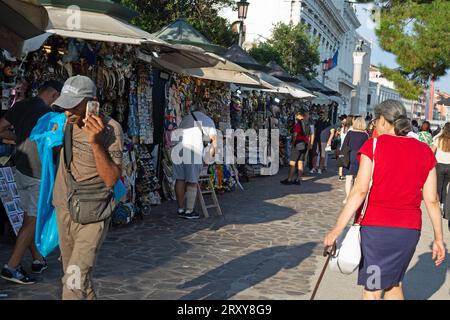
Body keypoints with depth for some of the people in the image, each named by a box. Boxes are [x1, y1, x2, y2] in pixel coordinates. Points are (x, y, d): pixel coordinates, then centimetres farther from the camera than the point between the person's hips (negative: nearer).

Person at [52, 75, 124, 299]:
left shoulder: (110, 129, -17)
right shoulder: (66, 122, 2)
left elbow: (111, 180, -22)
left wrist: (96, 142, -31)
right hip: (64, 209, 7)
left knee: (75, 281, -15)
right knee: (71, 275, 17)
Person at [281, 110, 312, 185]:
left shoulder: (298, 124, -10)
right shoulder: (307, 125, 14)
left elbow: (295, 135, -14)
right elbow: (309, 136, 18)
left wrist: (293, 142, -4)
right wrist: (308, 145, 22)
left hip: (298, 144, -8)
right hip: (305, 145, 8)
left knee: (292, 162, -6)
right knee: (301, 162, 7)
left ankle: (289, 179, -8)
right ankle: (298, 179, 6)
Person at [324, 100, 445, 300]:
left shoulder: (374, 145, -8)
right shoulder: (425, 151, 5)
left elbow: (360, 191, -16)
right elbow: (432, 200, 4)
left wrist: (337, 229, -15)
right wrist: (438, 238, 12)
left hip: (377, 227, -4)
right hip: (410, 229, 5)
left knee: (372, 291, 6)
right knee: (394, 284, 23)